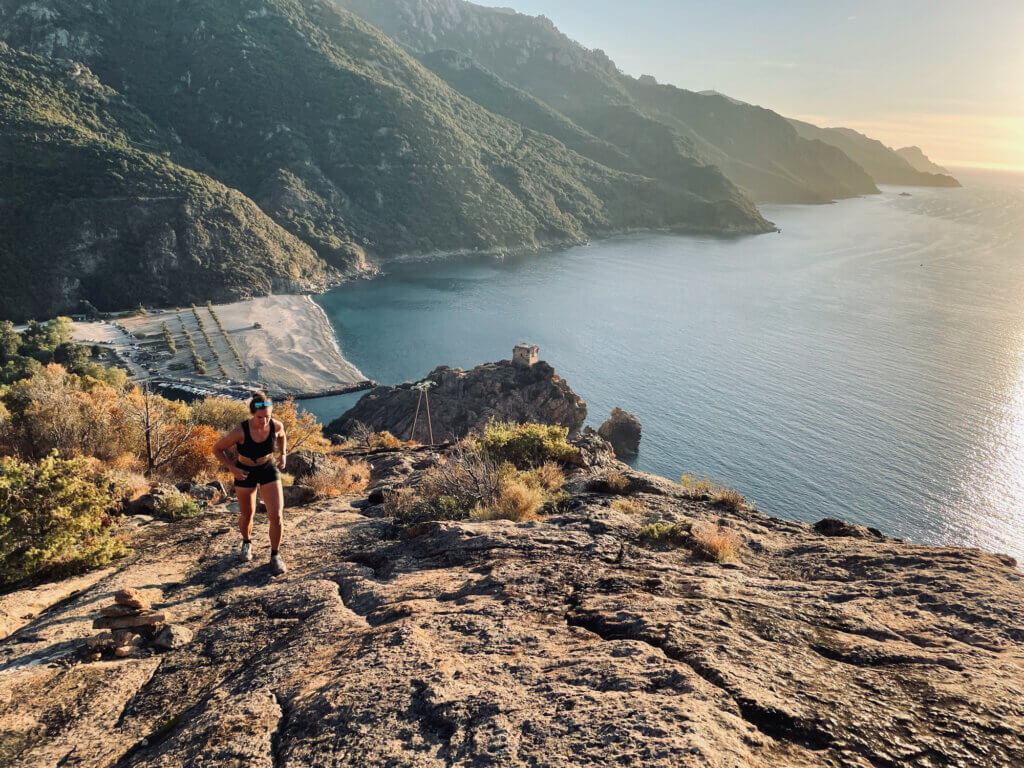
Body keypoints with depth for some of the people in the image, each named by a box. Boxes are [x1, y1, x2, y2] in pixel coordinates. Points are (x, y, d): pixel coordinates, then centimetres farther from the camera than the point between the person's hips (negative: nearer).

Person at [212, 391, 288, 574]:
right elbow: (217, 449, -12)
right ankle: (247, 542, 50)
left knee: (276, 516, -12)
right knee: (246, 516, 17)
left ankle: (275, 555, 9)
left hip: (269, 470, 1)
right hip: (245, 473, -1)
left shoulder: (277, 425, -20)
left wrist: (283, 454, -4)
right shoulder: (241, 432, -29)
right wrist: (232, 468, -17)